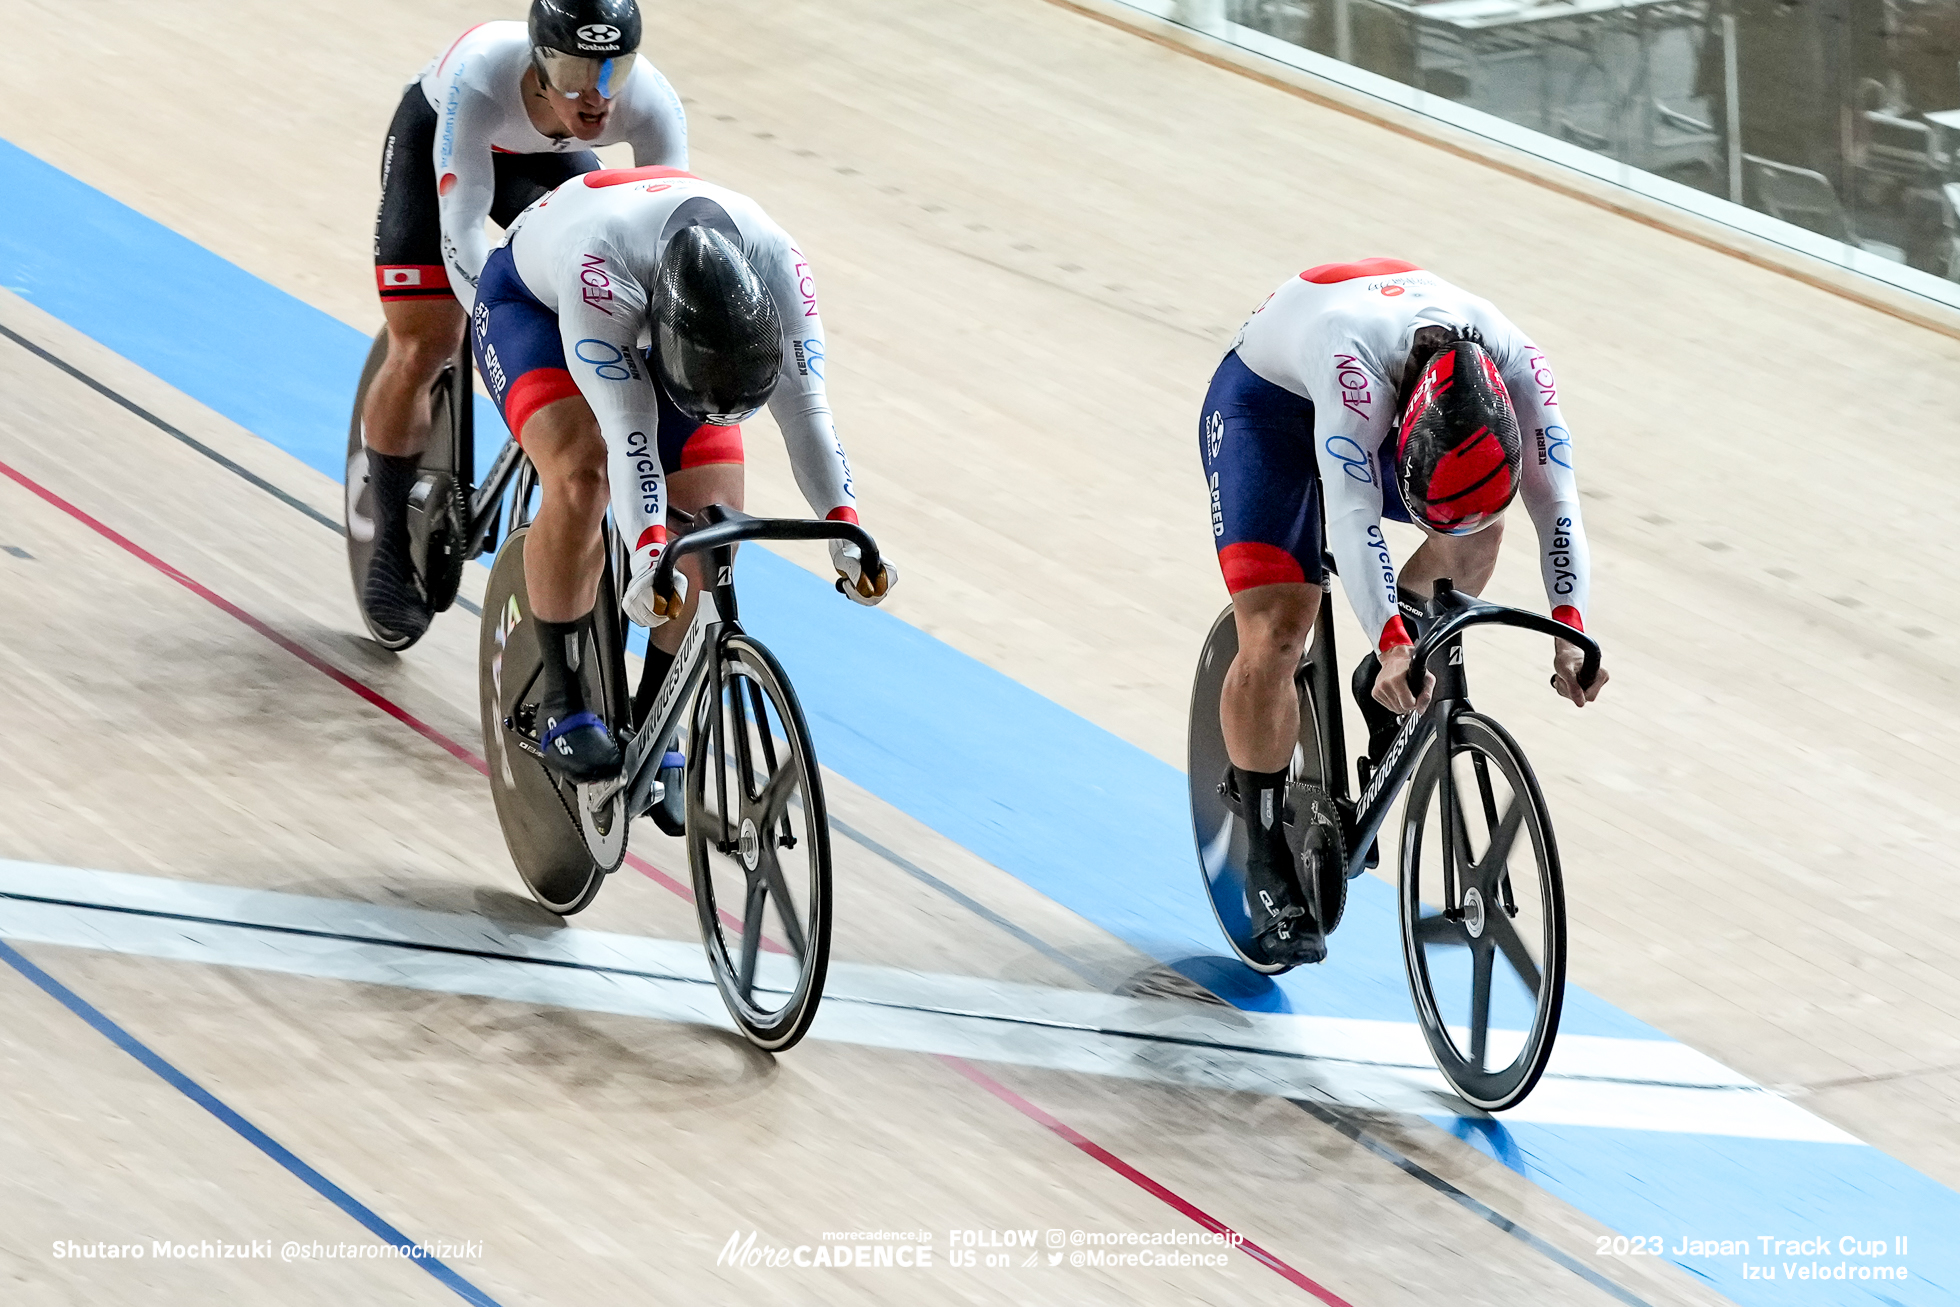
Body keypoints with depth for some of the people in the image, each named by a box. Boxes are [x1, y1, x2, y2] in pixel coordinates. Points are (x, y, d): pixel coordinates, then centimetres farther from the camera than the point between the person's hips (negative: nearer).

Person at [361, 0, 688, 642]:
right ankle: (391, 546, 9)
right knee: (423, 349, -10)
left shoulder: (649, 102, -36)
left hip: (546, 158, 3)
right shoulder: (482, 79, -44)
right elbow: (462, 230, -46)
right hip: (437, 137, -3)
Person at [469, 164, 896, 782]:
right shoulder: (601, 266, -46)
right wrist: (649, 557, -56)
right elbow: (628, 428, -47)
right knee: (581, 479, -30)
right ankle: (562, 706, -14)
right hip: (534, 306, -4)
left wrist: (847, 533, -44)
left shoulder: (778, 269, -34)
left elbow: (805, 411, -33)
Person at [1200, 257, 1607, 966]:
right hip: (1263, 404, -5)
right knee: (1275, 635, -16)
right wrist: (1394, 645, -60)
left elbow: (1555, 498, -32)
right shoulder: (1355, 354, -45)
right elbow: (1352, 511, -51)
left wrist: (1570, 629, -46)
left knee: (1478, 527, -16)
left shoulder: (1517, 368, -32)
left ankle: (1384, 688, 9)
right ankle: (1267, 864, -2)